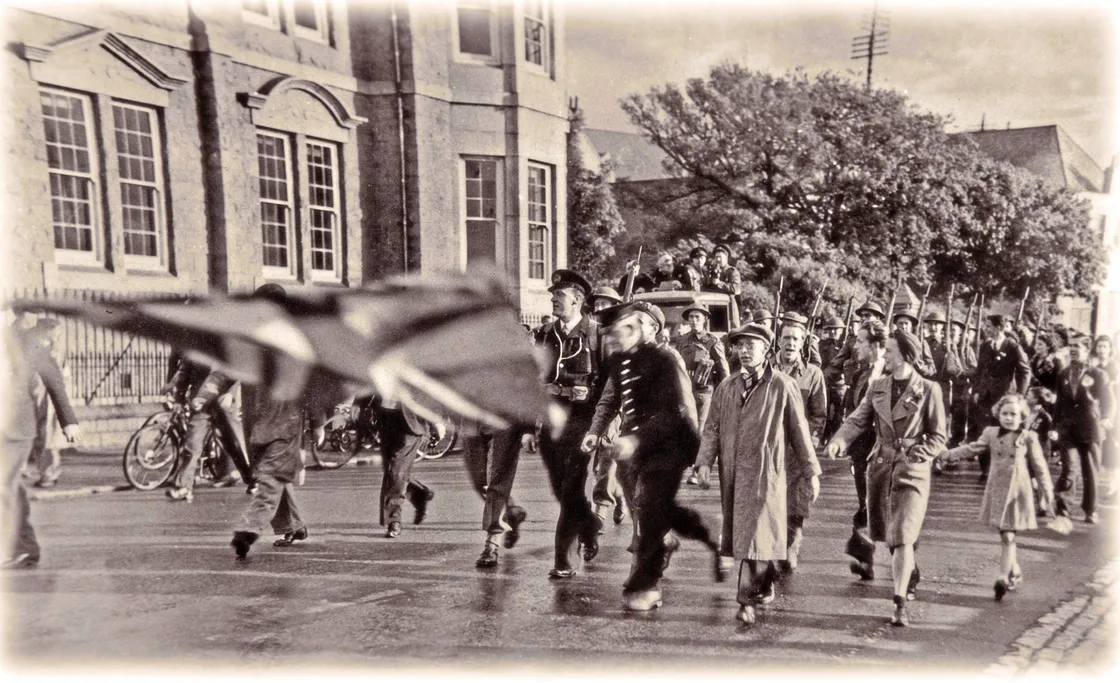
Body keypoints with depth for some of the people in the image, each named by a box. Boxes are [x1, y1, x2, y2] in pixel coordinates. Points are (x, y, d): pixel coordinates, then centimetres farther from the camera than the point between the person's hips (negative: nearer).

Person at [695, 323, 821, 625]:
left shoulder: (783, 386, -4)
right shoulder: (726, 387, 9)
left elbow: (799, 431, 0)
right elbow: (712, 428, 8)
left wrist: (811, 473, 2)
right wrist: (704, 462, -6)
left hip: (766, 473, -5)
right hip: (731, 474, 5)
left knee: (757, 533, -7)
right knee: (737, 531, 13)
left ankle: (748, 600, 1)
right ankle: (766, 585, 33)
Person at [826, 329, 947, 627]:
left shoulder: (928, 390, -5)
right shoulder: (877, 387, 6)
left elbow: (938, 437, -1)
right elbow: (857, 420, 0)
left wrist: (916, 455, -17)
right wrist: (839, 440, -20)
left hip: (913, 471, -5)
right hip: (880, 468, 5)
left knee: (902, 537, -12)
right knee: (886, 535, 16)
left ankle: (900, 604, -6)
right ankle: (910, 575, 43)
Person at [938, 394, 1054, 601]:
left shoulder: (1028, 438, -3)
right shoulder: (991, 434, 5)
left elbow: (1040, 467, 2)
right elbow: (972, 448, 11)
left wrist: (1047, 492, 4)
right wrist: (948, 454, 2)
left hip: (1017, 492, -3)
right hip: (997, 491, 3)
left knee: (1008, 536, -6)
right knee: (1005, 536, 10)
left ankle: (1003, 577, -2)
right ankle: (1015, 571, 29)